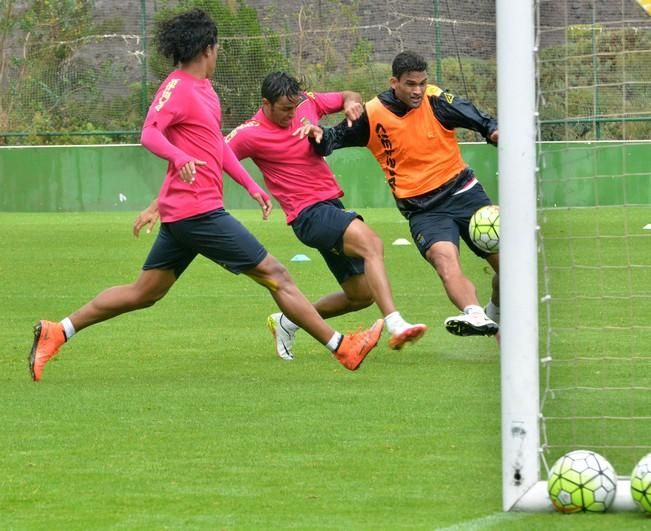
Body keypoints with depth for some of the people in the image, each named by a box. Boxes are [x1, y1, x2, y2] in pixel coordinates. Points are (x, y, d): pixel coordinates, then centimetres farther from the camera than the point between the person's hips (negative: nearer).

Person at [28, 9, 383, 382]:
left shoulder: (204, 89, 18)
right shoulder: (177, 88, -12)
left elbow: (218, 145, 29)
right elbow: (150, 133, -27)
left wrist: (252, 186, 25)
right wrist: (179, 157, -45)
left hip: (184, 213, 10)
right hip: (198, 211, -10)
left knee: (144, 292, 12)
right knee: (275, 274, -5)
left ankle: (55, 333, 11)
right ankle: (343, 348, -1)